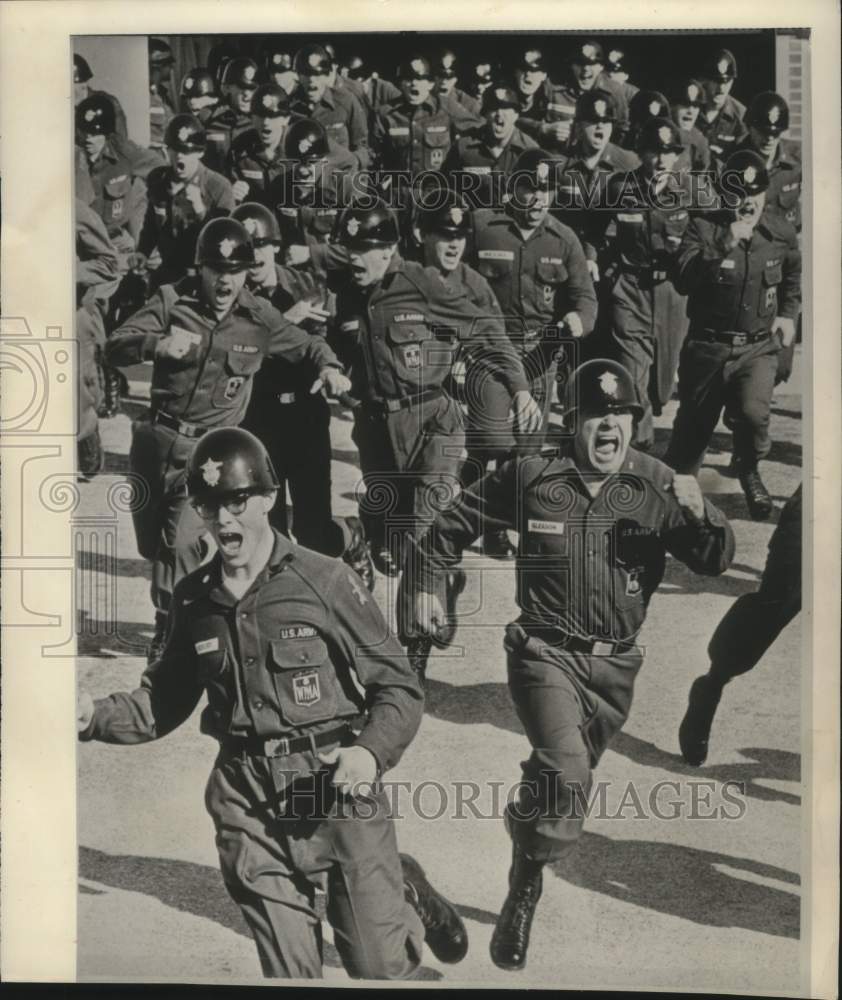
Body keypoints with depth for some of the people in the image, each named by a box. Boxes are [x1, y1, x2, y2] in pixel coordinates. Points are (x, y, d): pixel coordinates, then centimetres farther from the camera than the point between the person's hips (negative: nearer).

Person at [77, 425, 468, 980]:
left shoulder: (324, 579, -10)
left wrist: (371, 751, -23)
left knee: (380, 965, 6)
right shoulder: (195, 598, 4)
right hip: (249, 808, 4)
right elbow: (163, 702, 14)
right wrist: (97, 714, -4)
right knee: (289, 969, 9)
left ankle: (408, 895, 36)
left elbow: (400, 687, -6)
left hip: (337, 790, -3)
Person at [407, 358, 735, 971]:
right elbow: (455, 524, 7)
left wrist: (700, 515, -24)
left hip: (615, 663, 3)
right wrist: (426, 583, 7)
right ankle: (524, 897, -2)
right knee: (566, 771, -24)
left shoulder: (658, 485, -4)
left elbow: (716, 563, -5)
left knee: (569, 780, 19)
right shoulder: (530, 476, -8)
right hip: (546, 650, -3)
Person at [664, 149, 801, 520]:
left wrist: (789, 313, 13)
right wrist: (726, 245, -27)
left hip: (759, 346, 1)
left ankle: (749, 472, 8)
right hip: (707, 345, -1)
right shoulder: (703, 228, -8)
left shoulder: (782, 232, 1)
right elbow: (683, 279, -23)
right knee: (693, 423, 12)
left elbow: (794, 276, 23)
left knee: (753, 412, -23)